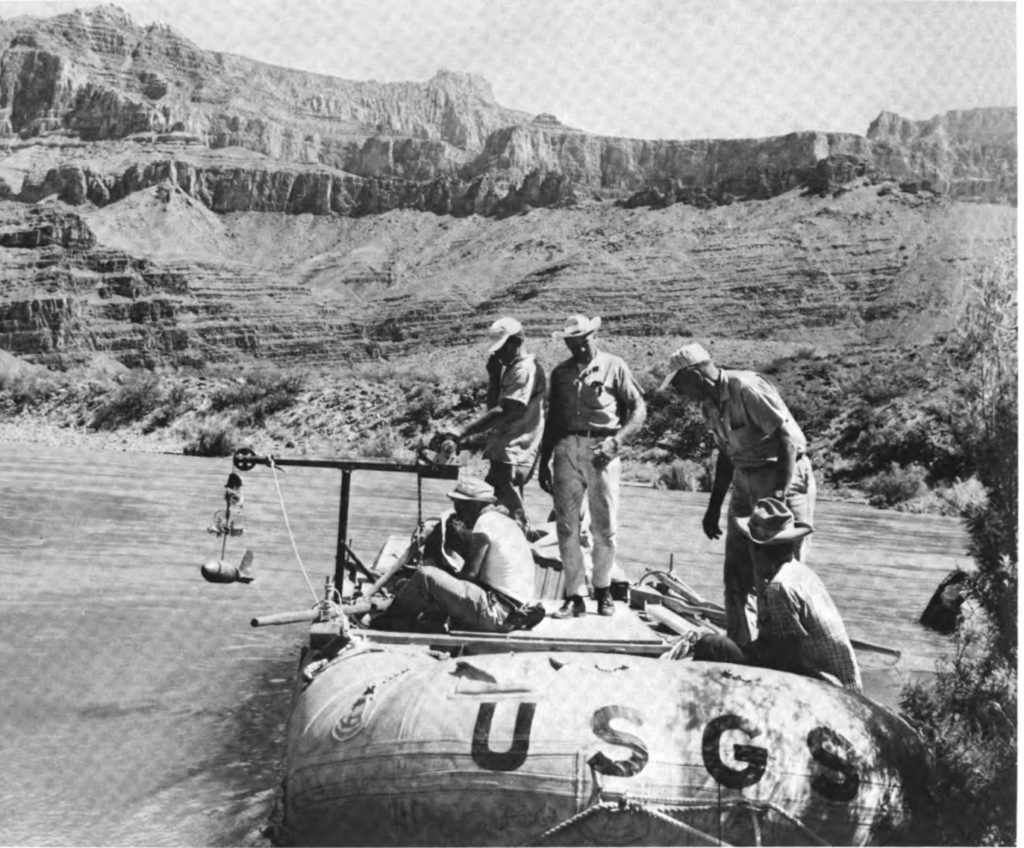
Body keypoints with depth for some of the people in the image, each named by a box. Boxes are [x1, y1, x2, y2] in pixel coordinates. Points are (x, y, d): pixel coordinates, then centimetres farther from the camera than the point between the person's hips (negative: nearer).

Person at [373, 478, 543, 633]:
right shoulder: (506, 521, 19)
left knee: (425, 575, -11)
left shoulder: (486, 522, -10)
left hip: (497, 612, -10)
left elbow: (470, 572, -13)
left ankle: (393, 621, 6)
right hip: (514, 614, 10)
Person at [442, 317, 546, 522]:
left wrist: (463, 431, -26)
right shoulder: (509, 368, 16)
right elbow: (493, 406, 15)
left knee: (509, 516, -10)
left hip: (513, 455, -10)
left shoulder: (526, 369, -15)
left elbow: (504, 412, -23)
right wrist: (493, 374, 1)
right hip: (505, 451, 10)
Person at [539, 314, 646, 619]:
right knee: (566, 525, -2)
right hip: (566, 448, 3)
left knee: (605, 527, 3)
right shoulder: (560, 373, 15)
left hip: (601, 448, -3)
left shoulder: (614, 367, 5)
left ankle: (603, 591, 20)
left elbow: (639, 409, 1)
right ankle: (575, 597, 4)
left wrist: (616, 441, -13)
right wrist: (544, 462, 15)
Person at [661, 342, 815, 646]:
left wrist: (782, 495, -25)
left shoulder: (747, 388, -19)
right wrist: (714, 507, 18)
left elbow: (788, 438, -21)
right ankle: (740, 647, 17)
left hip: (784, 476, -8)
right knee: (737, 573, 7)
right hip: (745, 482, 8)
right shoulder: (710, 405, 8)